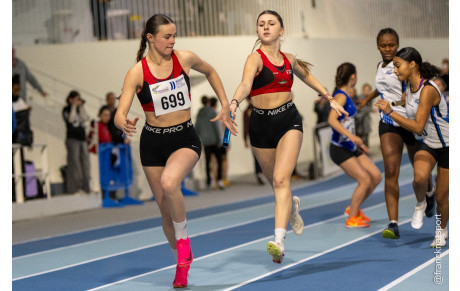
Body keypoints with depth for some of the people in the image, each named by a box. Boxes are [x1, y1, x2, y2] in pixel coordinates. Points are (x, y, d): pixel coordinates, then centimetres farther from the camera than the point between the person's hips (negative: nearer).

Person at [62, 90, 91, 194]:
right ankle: (74, 188, -10)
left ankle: (85, 187, 6)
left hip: (82, 138, 6)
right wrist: (74, 106, -10)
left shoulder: (80, 109, 16)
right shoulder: (66, 110, 0)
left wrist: (81, 107, 0)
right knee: (74, 161, -10)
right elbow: (70, 119, -17)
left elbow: (86, 118, 2)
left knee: (85, 160, 3)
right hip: (72, 138, -6)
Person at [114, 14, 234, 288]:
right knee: (166, 209, 6)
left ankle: (183, 239, -9)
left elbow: (211, 72, 17)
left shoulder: (185, 58, -5)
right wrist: (125, 124, -41)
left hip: (185, 138, -1)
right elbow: (120, 114, -17)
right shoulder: (137, 72, -10)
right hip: (153, 142, 1)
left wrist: (225, 107, 13)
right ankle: (183, 263, 28)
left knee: (169, 183, -32)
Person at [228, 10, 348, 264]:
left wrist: (330, 98, 31)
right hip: (261, 124, -1)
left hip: (289, 121, 1)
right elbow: (246, 84, -28)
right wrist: (234, 102, -48)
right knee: (276, 183, 14)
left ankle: (279, 240, -28)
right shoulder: (255, 58, -8)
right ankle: (292, 205, 51)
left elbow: (306, 76, 30)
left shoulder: (289, 60, 8)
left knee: (281, 179, -18)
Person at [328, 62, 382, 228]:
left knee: (376, 176, 4)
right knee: (365, 180, -13)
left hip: (351, 147, 9)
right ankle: (351, 219, -1)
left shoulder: (346, 96, 14)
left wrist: (358, 143, 27)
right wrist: (351, 136, -37)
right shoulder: (340, 96, -14)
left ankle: (354, 208, 18)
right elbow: (332, 120, -29)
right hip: (340, 149, -9)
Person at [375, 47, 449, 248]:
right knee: (420, 177, -29)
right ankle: (420, 204, 1)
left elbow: (417, 126, -30)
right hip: (425, 143, 5)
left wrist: (390, 112, -32)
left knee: (442, 197, 4)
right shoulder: (409, 85, -3)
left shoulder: (427, 90, -28)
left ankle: (441, 231, 31)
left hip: (447, 145, -5)